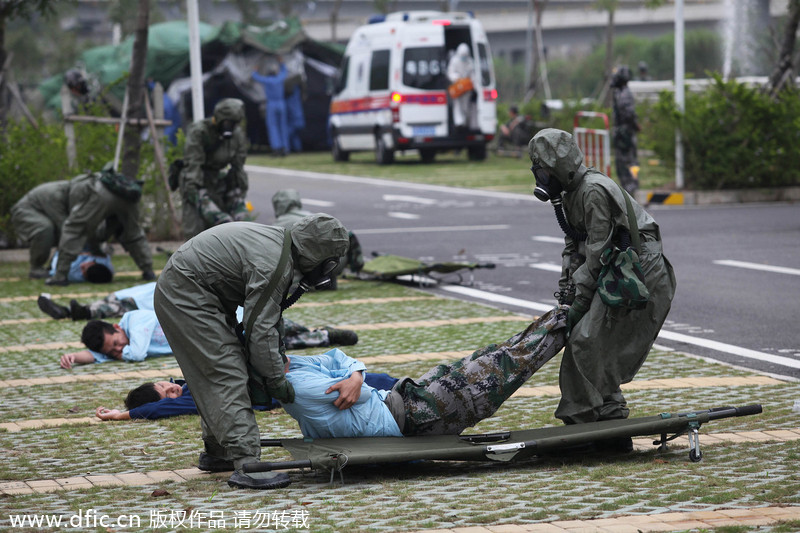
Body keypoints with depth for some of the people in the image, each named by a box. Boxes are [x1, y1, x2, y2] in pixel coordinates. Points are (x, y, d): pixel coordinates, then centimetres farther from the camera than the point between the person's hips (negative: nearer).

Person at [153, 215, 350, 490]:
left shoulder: (279, 241, 6)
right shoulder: (274, 264, -26)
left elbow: (269, 311, 20)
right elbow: (260, 329, -24)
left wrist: (279, 351, 19)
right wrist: (276, 379, -14)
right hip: (186, 295, -11)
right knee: (227, 374, -15)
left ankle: (217, 451, 30)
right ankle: (245, 464, -21)